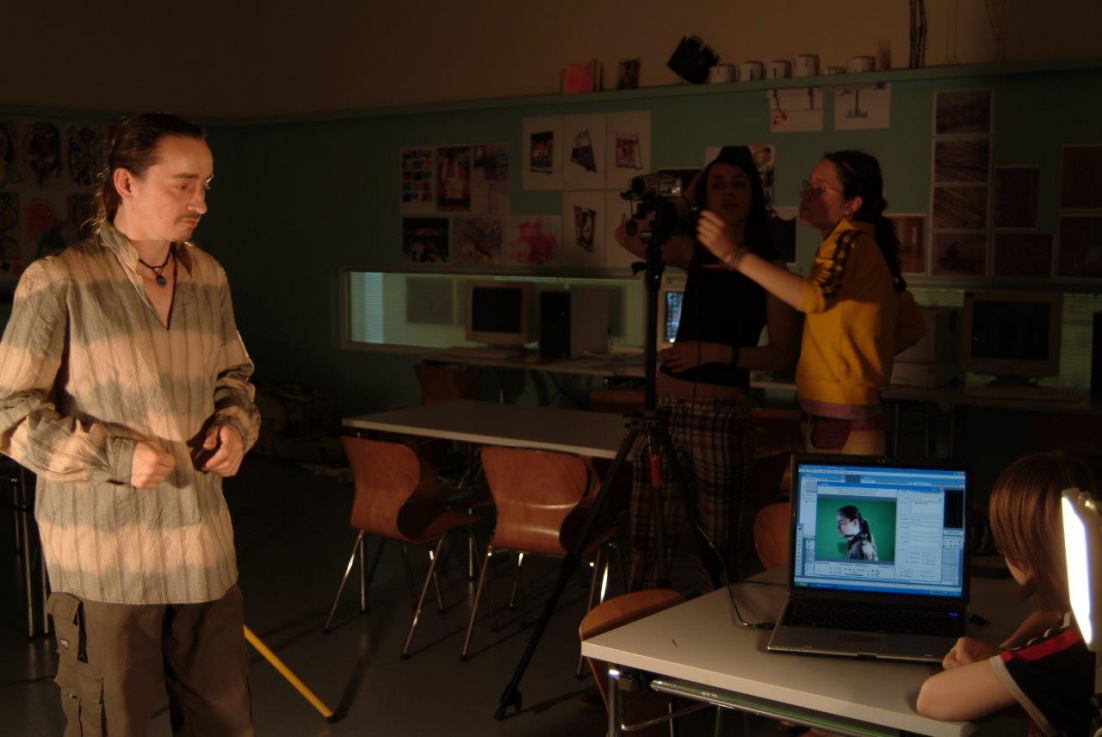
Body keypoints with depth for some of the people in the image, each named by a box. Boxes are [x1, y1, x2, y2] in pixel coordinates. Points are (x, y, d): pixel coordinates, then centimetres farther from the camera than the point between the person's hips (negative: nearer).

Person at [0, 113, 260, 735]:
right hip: (104, 556, -5)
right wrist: (116, 456, -18)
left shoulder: (209, 278, 9)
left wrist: (235, 425, 1)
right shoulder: (58, 282, -9)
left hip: (203, 545, 5)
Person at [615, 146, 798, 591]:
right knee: (646, 546, 5)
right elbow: (627, 236, -1)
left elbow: (784, 354, -4)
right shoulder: (693, 251, 13)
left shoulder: (770, 268, 2)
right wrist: (683, 200, 6)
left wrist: (719, 352, -15)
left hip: (722, 417, -3)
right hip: (665, 408, 3)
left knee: (717, 550, 2)